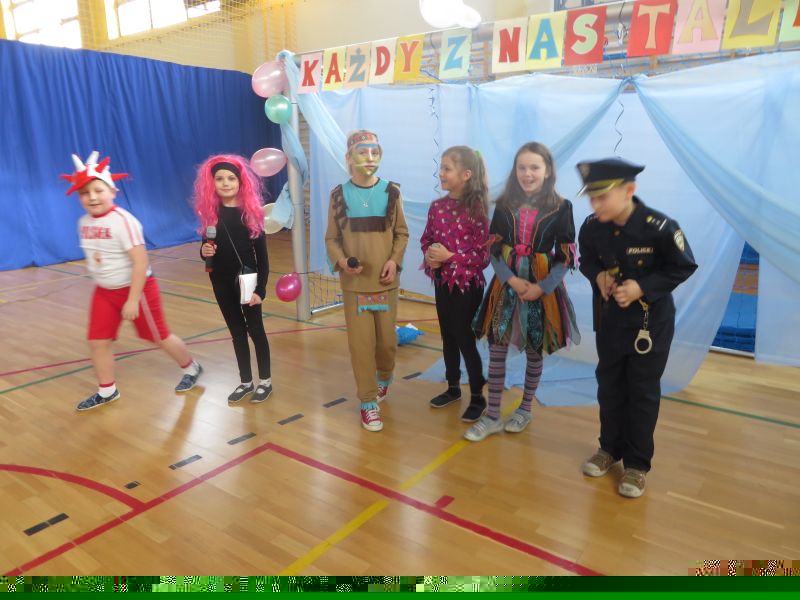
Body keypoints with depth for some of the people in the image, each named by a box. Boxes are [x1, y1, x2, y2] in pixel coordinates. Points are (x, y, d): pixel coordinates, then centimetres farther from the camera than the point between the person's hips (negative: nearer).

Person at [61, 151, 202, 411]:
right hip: (104, 292, 7)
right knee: (97, 341, 6)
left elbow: (141, 262, -26)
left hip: (137, 289, -7)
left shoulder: (123, 221, -23)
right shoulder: (84, 223, 1)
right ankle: (107, 391, 26)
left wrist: (133, 300, -24)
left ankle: (191, 368, 32)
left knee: (159, 336, 8)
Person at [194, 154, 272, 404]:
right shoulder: (210, 213, 0)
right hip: (221, 283, 4)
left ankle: (265, 381, 23)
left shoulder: (250, 212, -10)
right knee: (237, 332, 14)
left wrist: (260, 288, -15)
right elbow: (208, 248, 11)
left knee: (255, 330, 8)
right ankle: (246, 381, 27)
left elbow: (262, 254, -10)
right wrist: (204, 251, -14)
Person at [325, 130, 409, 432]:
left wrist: (394, 260, -13)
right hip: (354, 283, -1)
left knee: (387, 339, 11)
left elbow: (402, 233, 4)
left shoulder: (391, 192, -1)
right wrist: (341, 261, -17)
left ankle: (384, 377, 42)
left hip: (385, 281, 1)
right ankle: (368, 402, 15)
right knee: (360, 343, 1)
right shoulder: (339, 195, -2)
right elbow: (331, 238, 1)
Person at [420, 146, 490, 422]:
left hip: (467, 285, -6)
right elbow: (426, 239, 13)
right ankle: (453, 388, 34)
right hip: (442, 283, 6)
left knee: (465, 340, 3)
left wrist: (449, 256, -21)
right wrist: (429, 254, -8)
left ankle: (477, 397, 20)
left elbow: (484, 255, -16)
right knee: (448, 337, 17)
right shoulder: (436, 207, 2)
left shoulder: (477, 210, -16)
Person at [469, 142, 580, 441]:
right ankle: (493, 415, 18)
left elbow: (566, 256, -5)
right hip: (506, 284, 2)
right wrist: (512, 280, -15)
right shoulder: (504, 204, 0)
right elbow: (493, 249, -2)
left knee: (534, 351, 12)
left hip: (543, 287, -1)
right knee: (497, 349, 4)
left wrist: (542, 287, -16)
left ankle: (525, 409, 33)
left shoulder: (560, 207, -6)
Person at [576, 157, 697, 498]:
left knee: (642, 393, 8)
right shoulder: (592, 227, -12)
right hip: (609, 319, 4)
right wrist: (597, 275, -17)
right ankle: (610, 448, 36)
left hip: (651, 322, -4)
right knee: (609, 387, 16)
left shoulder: (659, 227, -24)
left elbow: (683, 268, -12)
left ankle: (637, 463, 24)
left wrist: (644, 287, -24)